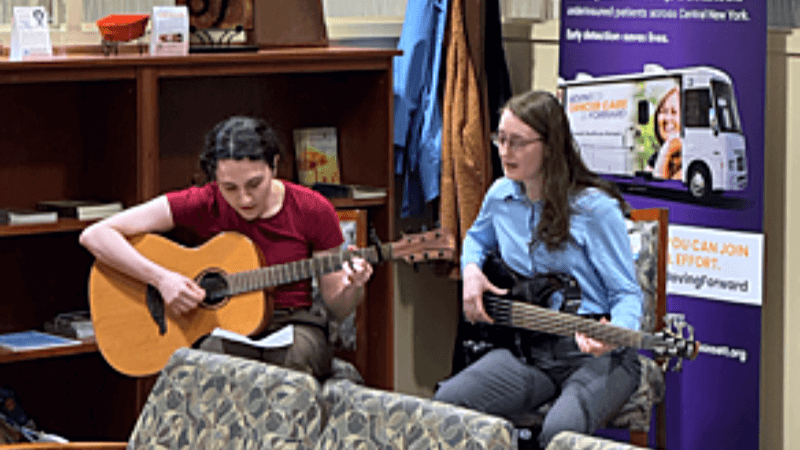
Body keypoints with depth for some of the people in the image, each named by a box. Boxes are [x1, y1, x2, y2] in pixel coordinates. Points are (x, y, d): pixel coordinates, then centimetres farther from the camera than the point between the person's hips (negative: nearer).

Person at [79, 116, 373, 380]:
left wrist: (353, 288, -17)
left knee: (298, 354, -36)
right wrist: (161, 279, -19)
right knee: (218, 354, -38)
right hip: (218, 328, -1)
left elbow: (336, 308, 7)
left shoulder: (312, 211, -1)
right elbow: (94, 236, -9)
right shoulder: (200, 206, -5)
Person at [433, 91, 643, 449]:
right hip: (526, 350, 5)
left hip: (593, 354, -5)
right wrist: (471, 271, 10)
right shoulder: (500, 196, 9)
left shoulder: (596, 209, -10)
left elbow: (627, 295, -7)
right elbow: (477, 238, 34)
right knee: (446, 403, -22)